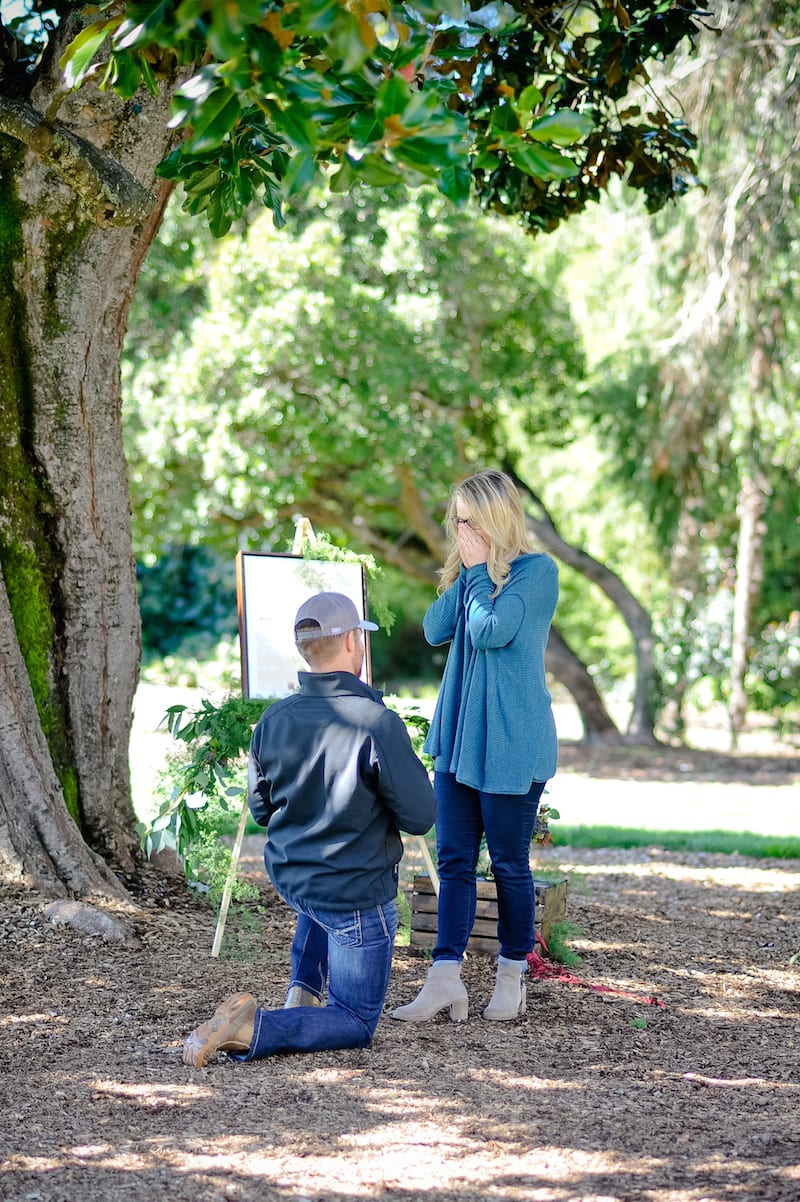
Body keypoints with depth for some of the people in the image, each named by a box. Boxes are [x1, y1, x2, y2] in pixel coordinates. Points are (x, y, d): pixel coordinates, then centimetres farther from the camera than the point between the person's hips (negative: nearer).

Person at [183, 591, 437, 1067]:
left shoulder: (272, 721, -5)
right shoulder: (378, 724, -24)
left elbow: (261, 809, 9)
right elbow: (420, 817, -17)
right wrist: (410, 771, 2)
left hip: (289, 879, 6)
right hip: (357, 895, -6)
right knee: (356, 1024, 7)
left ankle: (303, 992, 32)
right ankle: (255, 1028, -17)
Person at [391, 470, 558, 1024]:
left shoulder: (536, 571, -11)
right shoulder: (469, 569, 12)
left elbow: (490, 631, -21)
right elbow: (435, 630, 1)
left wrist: (479, 570, -11)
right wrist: (466, 572, -5)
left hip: (511, 743, -7)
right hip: (458, 733, 7)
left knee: (509, 861, 4)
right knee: (453, 857, 2)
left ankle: (512, 975, 16)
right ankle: (446, 978, 1)